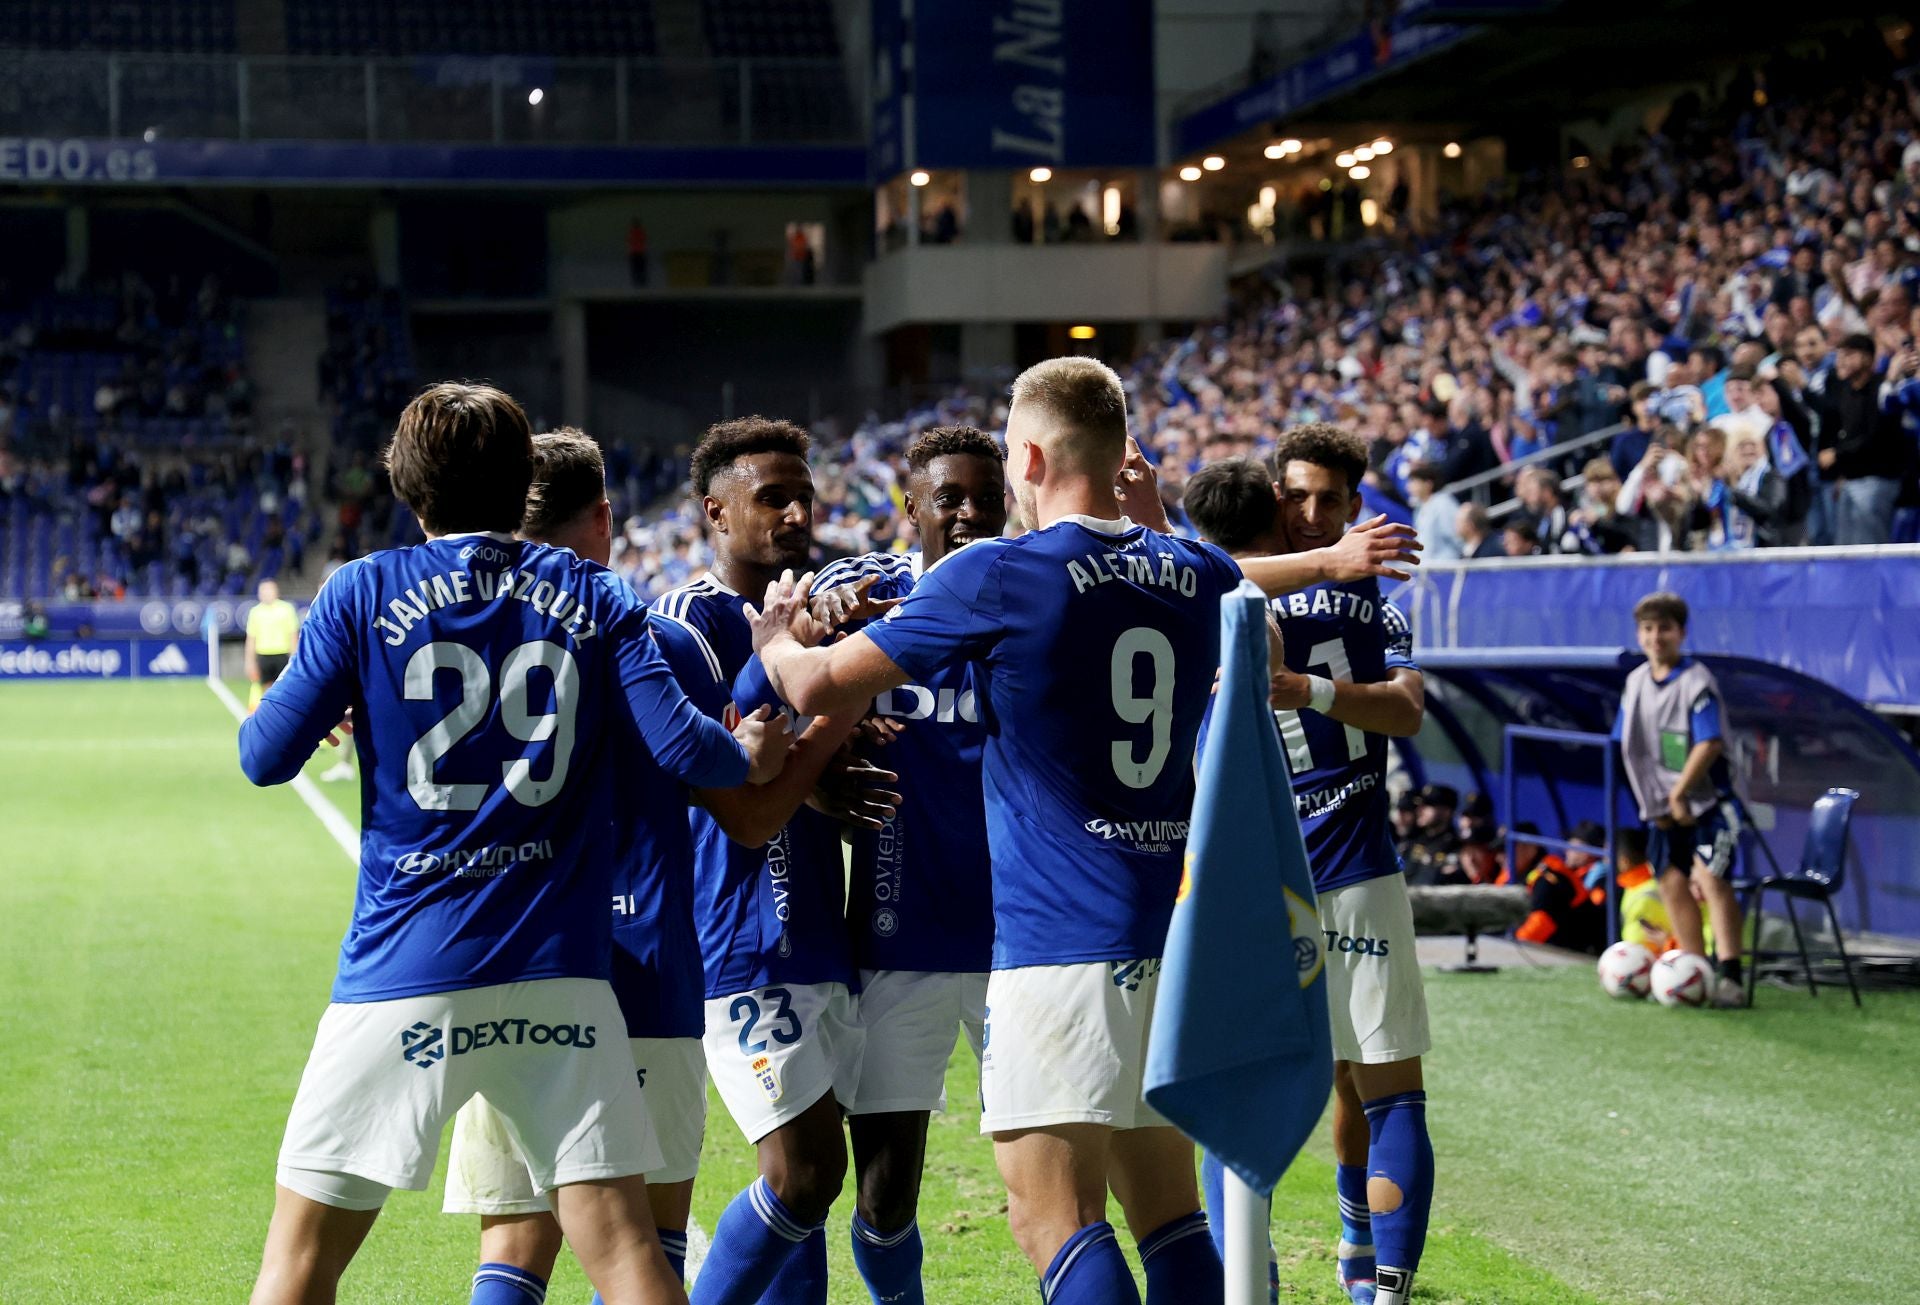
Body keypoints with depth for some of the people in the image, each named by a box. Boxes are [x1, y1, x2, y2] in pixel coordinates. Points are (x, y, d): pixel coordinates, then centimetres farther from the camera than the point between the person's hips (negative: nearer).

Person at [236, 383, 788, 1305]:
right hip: (558, 973, 1)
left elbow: (266, 759, 1)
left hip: (402, 977, -1)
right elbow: (684, 747, -2)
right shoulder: (590, 597, 6)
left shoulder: (362, 594, 1)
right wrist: (752, 756, 19)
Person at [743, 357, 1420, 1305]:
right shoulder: (1189, 574, 8)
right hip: (1172, 935, 7)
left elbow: (817, 687, -1)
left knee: (1055, 1220, -8)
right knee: (1168, 1217, 11)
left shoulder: (995, 577, -8)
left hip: (1058, 941, -7)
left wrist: (779, 638, 18)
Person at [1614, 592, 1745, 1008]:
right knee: (1673, 882, 7)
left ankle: (1729, 977, -21)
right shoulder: (1636, 682, 8)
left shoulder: (1697, 682, -13)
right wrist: (1650, 797, 5)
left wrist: (1679, 792, -20)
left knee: (1711, 877, -17)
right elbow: (1626, 746, 14)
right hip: (1665, 805, 7)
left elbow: (1710, 744, -20)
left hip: (1704, 801, -7)